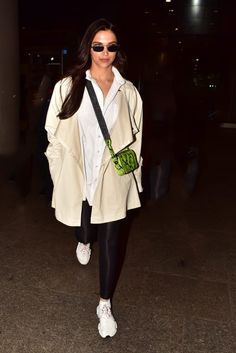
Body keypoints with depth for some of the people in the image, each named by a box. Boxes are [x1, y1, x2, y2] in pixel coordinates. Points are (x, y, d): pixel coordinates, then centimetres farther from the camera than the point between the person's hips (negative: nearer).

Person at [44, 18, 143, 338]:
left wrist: (134, 176, 8)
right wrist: (60, 176, -3)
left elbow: (135, 139, 8)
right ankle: (85, 240, 59)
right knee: (86, 231, 17)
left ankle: (105, 305, 25)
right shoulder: (68, 87, -3)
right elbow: (54, 134, -1)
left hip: (113, 180, 1)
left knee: (110, 240, 5)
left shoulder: (128, 92, 3)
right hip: (78, 179, 0)